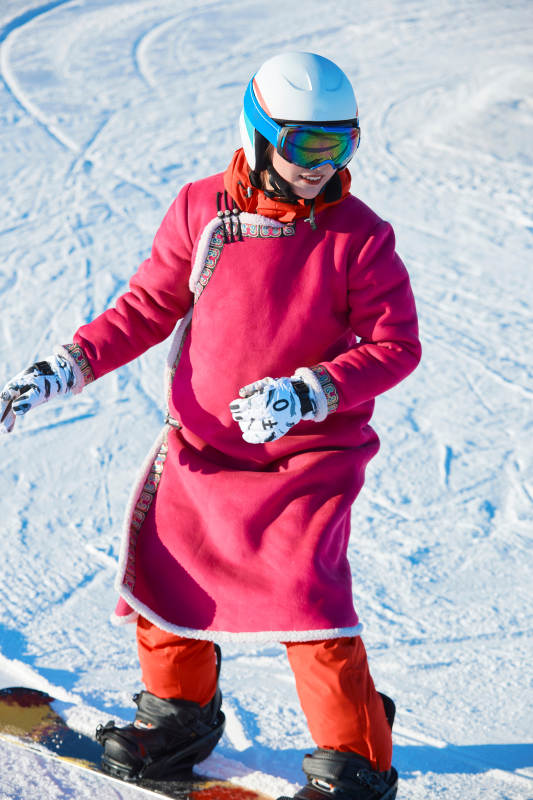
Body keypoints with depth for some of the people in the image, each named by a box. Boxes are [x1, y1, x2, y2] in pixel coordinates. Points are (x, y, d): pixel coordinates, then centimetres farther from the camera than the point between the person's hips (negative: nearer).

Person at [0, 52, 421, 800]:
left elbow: (396, 345, -9)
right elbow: (148, 309, 4)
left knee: (303, 594, -13)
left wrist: (308, 393, -23)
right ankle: (180, 713, 36)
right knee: (166, 570, 11)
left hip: (308, 455, -4)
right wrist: (62, 370, -5)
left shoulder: (358, 236, -10)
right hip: (200, 445, 4)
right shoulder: (201, 212, -3)